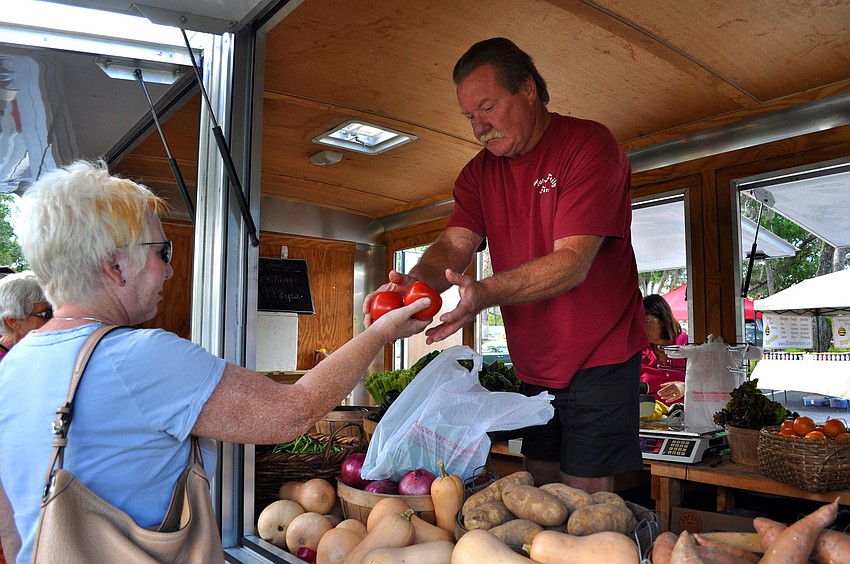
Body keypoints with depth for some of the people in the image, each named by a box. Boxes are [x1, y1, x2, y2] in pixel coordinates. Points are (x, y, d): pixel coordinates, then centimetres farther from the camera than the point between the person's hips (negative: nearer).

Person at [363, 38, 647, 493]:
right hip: (534, 366, 6)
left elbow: (572, 262, -25)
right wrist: (412, 284, -30)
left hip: (599, 357, -6)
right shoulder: (479, 172, 6)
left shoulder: (589, 145, -15)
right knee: (540, 481, 16)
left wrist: (486, 292, -40)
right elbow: (454, 245, -8)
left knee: (584, 496, -2)